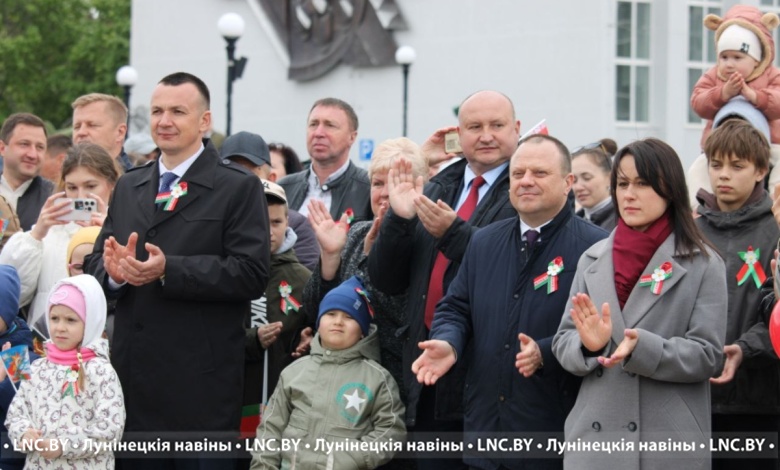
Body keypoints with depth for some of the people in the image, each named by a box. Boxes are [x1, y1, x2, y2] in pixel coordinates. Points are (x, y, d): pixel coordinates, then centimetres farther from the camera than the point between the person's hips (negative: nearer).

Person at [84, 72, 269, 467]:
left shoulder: (239, 188, -2)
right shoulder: (128, 187, 17)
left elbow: (252, 274, -12)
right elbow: (96, 263, 13)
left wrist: (168, 270, -20)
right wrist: (113, 269, -11)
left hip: (201, 381, -5)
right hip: (133, 373, 5)